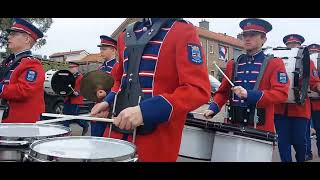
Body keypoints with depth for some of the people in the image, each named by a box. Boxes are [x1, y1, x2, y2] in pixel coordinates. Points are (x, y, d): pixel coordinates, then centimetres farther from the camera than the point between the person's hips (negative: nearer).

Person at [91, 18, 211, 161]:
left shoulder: (184, 31, -7)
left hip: (155, 139, -5)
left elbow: (199, 90, -17)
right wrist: (108, 102, 5)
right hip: (117, 131, 6)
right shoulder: (126, 35, 13)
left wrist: (144, 111, -25)